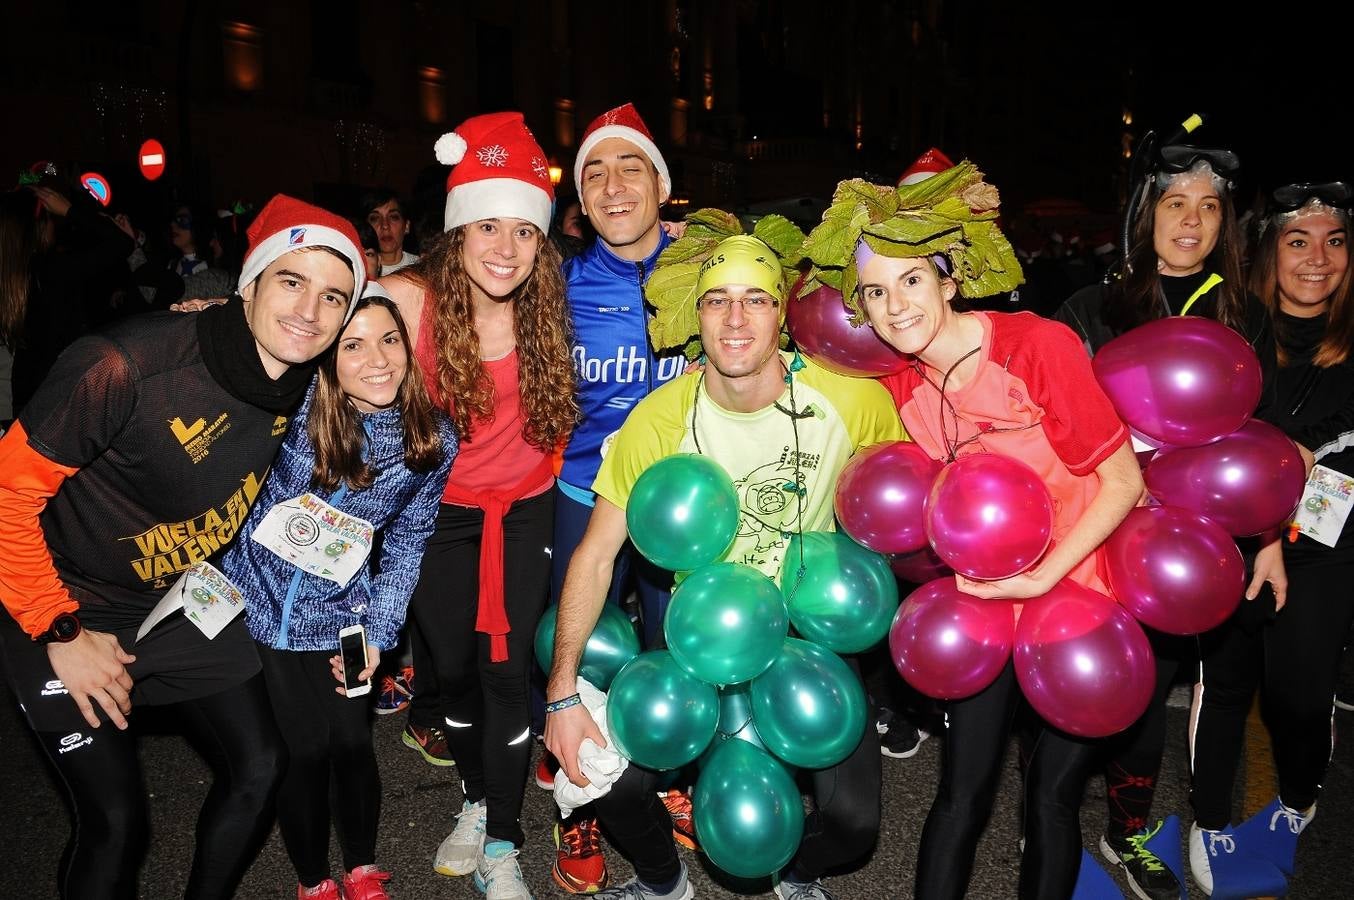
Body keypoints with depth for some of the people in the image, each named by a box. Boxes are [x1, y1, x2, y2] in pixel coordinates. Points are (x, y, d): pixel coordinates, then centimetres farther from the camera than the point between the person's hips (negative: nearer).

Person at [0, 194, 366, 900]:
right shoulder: (127, 365, -31)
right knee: (115, 822, -4)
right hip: (69, 613, -5)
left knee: (259, 771, 7)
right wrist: (60, 632, -16)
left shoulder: (305, 385, -11)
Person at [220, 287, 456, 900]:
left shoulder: (434, 439, -10)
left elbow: (406, 543, 0)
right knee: (305, 751, 4)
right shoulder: (296, 401, -19)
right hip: (254, 600, -1)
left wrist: (378, 634, -3)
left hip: (339, 614, 2)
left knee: (352, 744, 6)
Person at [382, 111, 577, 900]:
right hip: (440, 508, 0)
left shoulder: (545, 307, -16)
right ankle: (478, 796, 39)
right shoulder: (411, 300, -21)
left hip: (525, 508, 0)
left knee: (508, 667, 0)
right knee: (450, 662, 12)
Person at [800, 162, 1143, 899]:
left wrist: (1042, 577, -20)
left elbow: (1124, 480, -15)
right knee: (962, 794, 5)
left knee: (1052, 794, 8)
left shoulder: (1038, 343, -19)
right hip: (987, 600, 3)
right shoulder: (897, 386, -4)